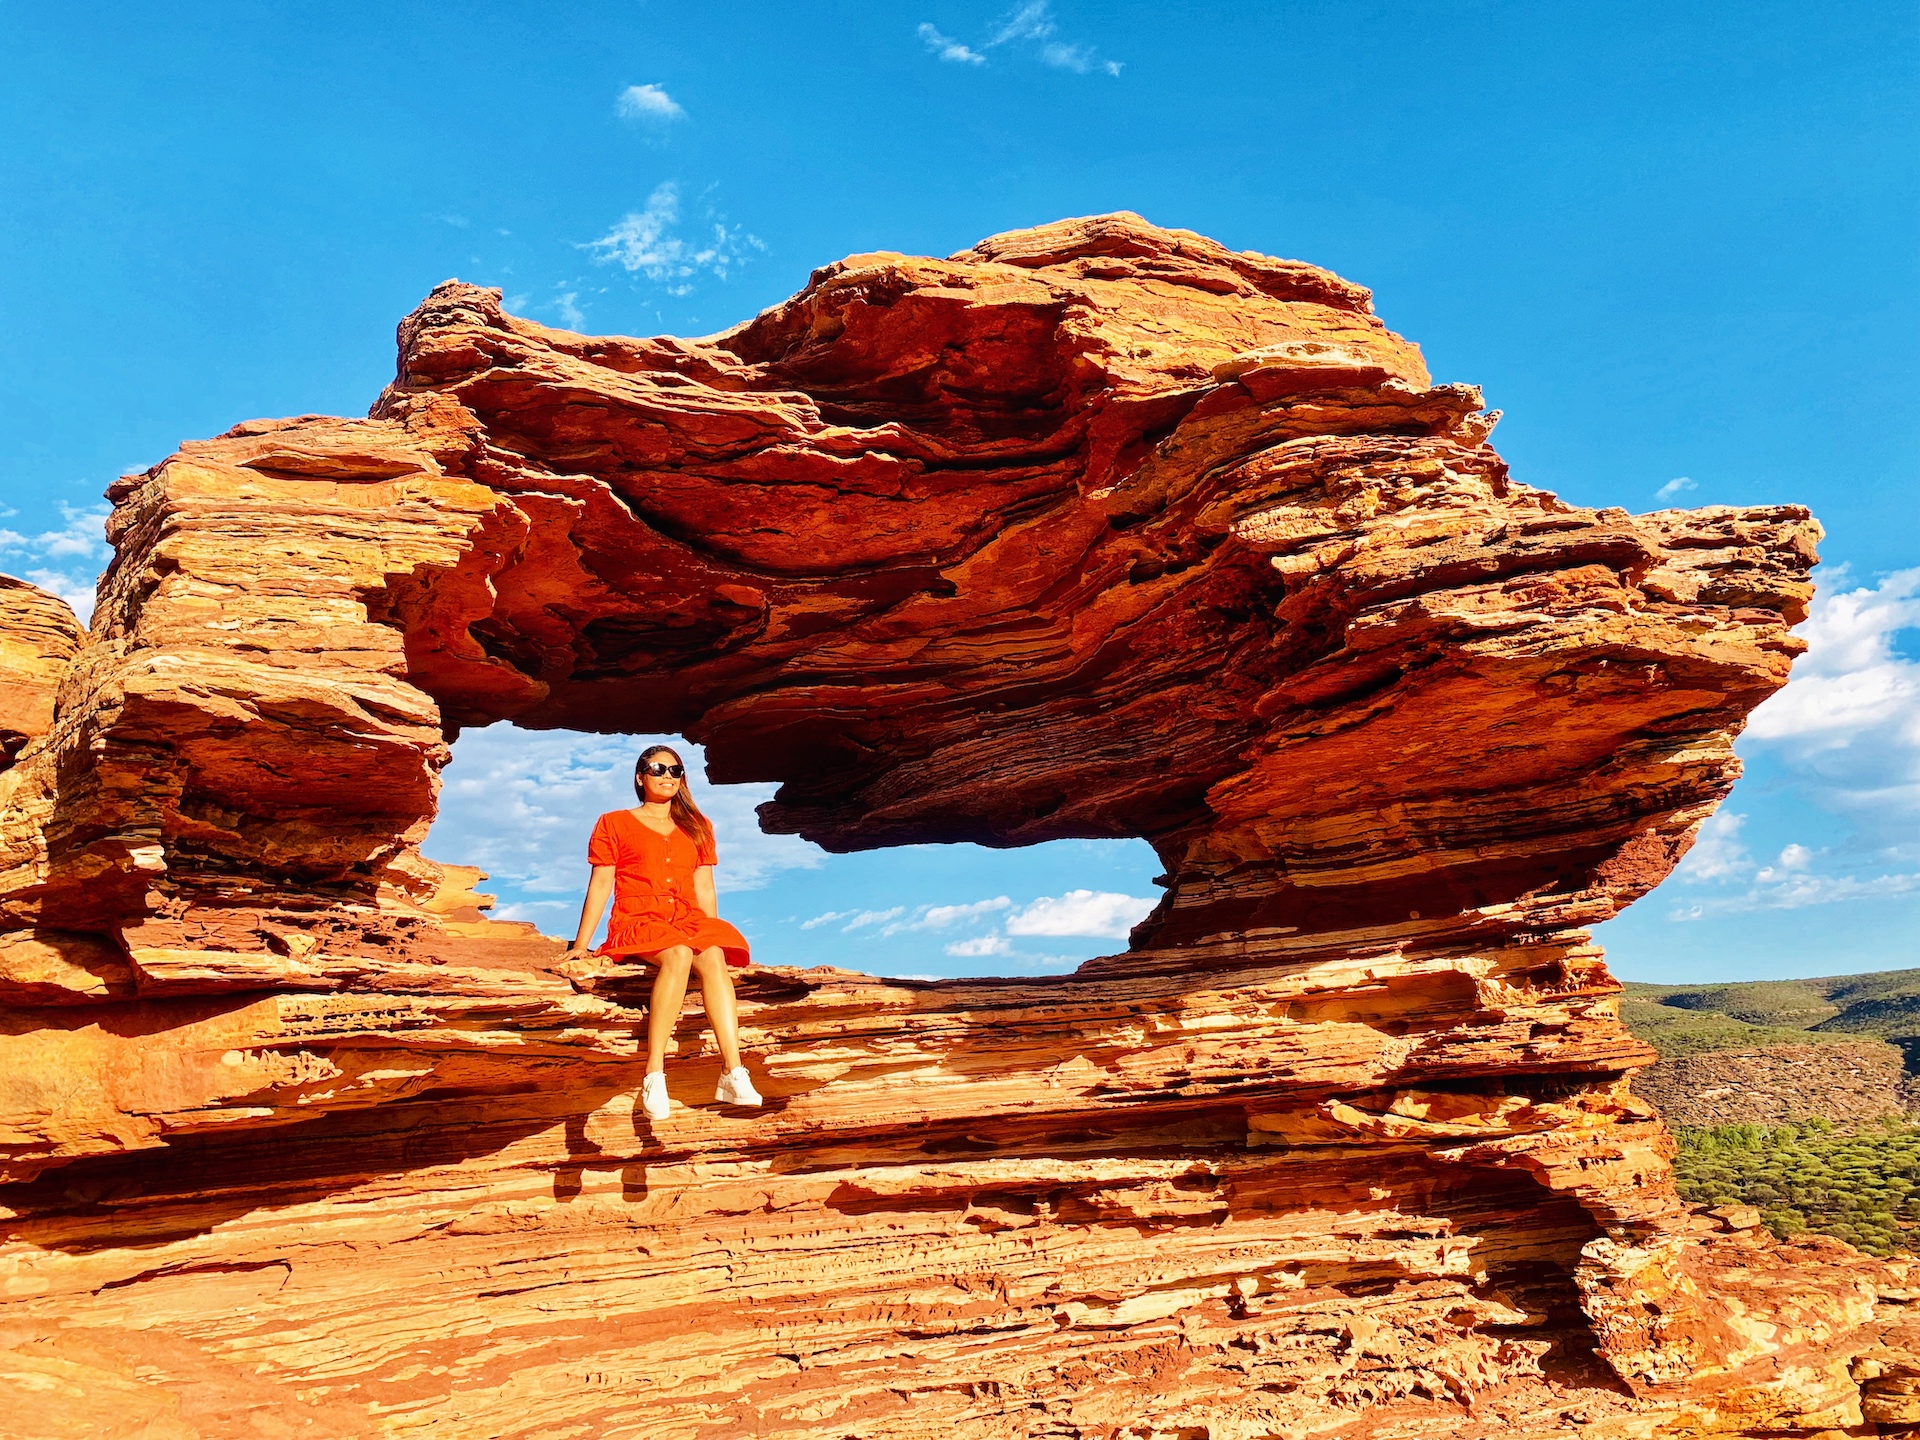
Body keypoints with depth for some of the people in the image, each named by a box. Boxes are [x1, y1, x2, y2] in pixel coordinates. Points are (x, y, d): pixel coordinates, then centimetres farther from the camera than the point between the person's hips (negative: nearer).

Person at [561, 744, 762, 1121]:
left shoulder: (698, 828, 23)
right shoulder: (614, 824, 14)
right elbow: (600, 885, 8)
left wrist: (712, 933, 7)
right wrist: (580, 946, 1)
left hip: (688, 919, 3)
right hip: (638, 921, -3)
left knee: (713, 956, -33)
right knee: (678, 955, -38)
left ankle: (734, 1075, -43)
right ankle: (654, 1079, -43)